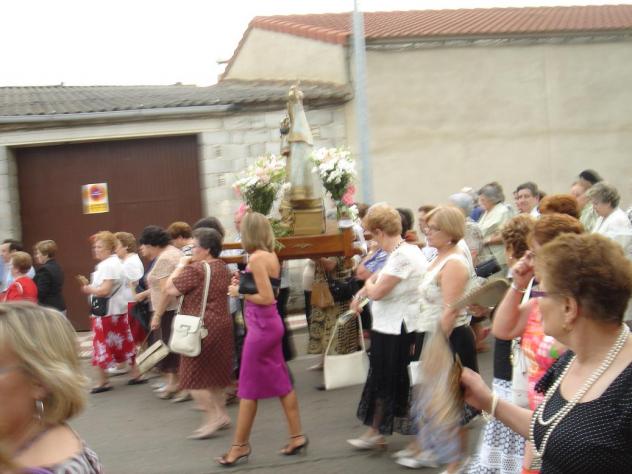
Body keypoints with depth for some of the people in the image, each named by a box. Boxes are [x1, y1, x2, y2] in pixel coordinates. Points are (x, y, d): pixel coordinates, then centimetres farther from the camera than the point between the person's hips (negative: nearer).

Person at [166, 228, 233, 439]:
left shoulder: (195, 270, -18)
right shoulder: (223, 268, 9)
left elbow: (170, 289, -14)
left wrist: (181, 265, -3)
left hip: (202, 328, -9)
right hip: (222, 324, 9)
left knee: (194, 375, 0)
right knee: (214, 373, 18)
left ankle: (212, 418, -2)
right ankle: (221, 414, 22)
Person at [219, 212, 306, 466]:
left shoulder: (256, 258, -17)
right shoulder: (271, 255, 8)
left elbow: (266, 298, -21)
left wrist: (239, 293, -10)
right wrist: (243, 285, 6)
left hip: (261, 326, -9)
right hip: (271, 324, 9)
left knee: (249, 387, 2)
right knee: (280, 383, 14)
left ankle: (240, 445, 12)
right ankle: (297, 436, 19)